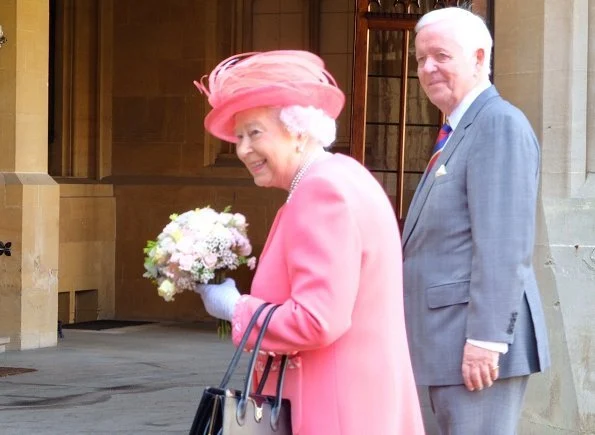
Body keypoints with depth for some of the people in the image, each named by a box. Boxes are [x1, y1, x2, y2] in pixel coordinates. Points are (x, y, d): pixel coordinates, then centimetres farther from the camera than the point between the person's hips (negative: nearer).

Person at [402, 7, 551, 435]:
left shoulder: (500, 124, -11)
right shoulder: (459, 131, 20)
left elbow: (503, 245, -19)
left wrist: (486, 338, -23)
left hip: (478, 347, -10)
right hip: (450, 342, 10)